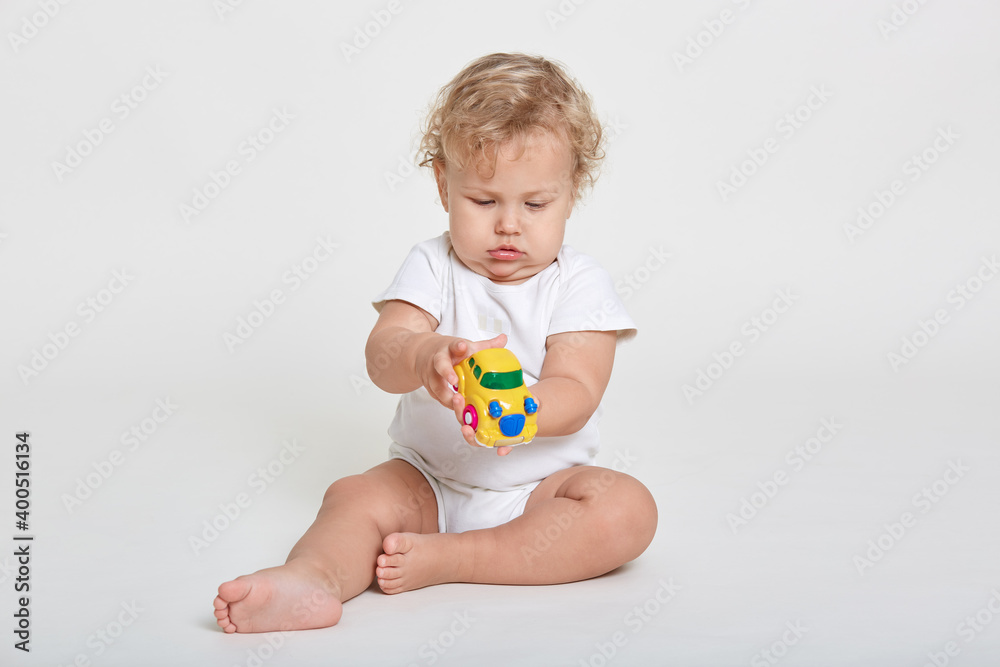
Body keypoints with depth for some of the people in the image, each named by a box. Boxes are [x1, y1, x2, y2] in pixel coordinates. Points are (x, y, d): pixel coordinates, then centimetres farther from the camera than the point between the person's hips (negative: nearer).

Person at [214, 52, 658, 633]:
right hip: (430, 480, 1)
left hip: (541, 482, -1)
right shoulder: (432, 268, -1)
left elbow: (575, 394, -16)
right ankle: (313, 579, -53)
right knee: (356, 497, -23)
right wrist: (424, 357, -42)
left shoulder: (580, 284, -5)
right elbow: (381, 356, -16)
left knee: (628, 510, -26)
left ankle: (444, 559, -32)